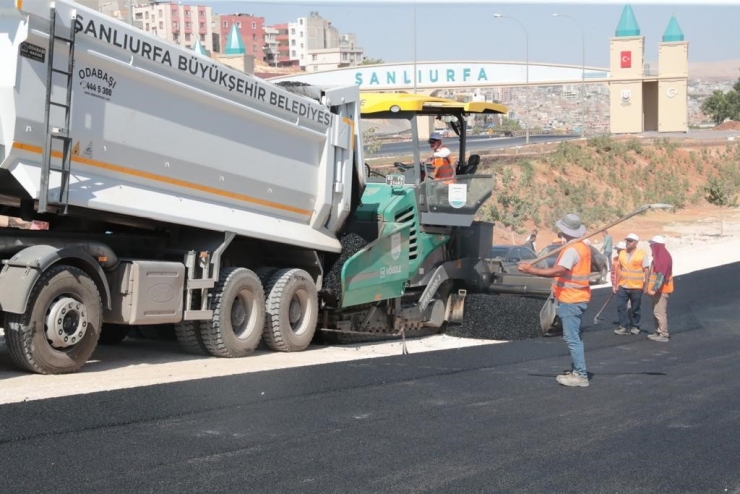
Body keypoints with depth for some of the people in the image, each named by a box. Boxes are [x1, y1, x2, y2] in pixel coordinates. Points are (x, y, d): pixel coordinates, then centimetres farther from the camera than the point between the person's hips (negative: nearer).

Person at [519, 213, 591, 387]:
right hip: (577, 298, 11)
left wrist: (532, 270, -34)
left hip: (570, 300, -11)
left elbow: (558, 271, -33)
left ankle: (580, 375, -8)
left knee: (572, 338, -8)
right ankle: (576, 371, 22)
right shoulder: (583, 247, 12)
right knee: (575, 337, 16)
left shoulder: (572, 250, -20)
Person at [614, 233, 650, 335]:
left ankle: (635, 327, 22)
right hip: (623, 286, 4)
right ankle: (625, 327, 6)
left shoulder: (642, 255, -8)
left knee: (635, 309, 8)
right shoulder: (622, 254, 7)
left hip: (636, 287, -4)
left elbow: (646, 271, -8)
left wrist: (645, 286, -11)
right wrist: (617, 284, 11)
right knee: (620, 307, -1)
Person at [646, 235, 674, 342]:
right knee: (656, 311, 16)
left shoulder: (663, 257, -18)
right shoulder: (659, 256, 15)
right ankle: (658, 332, 23)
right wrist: (650, 287, 24)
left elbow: (661, 275, -25)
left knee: (659, 312, -9)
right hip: (658, 289, 11)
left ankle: (664, 335, -7)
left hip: (661, 290, -11)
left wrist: (654, 289, -29)